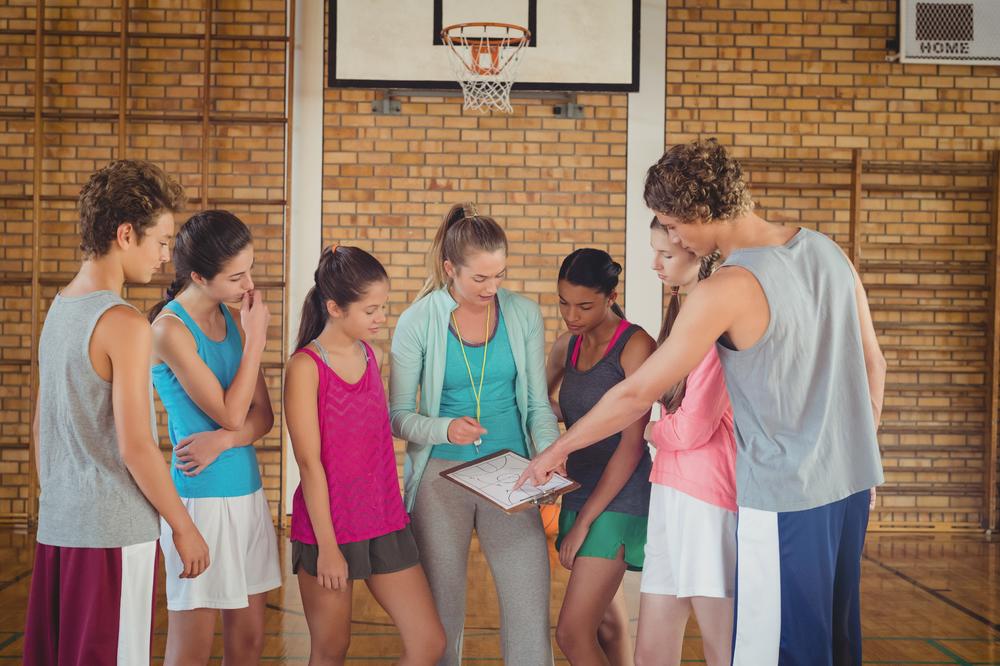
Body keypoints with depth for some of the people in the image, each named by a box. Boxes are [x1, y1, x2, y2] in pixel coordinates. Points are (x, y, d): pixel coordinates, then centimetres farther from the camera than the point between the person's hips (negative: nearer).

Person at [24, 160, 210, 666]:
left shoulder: (57, 310, 10)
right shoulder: (124, 323, -16)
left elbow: (40, 428, 16)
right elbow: (135, 447, -17)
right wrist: (184, 527, -8)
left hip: (55, 527, 8)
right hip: (114, 533, -8)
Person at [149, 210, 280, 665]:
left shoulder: (233, 318, 6)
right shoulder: (170, 329, -13)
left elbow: (263, 416, 6)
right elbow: (231, 414, -15)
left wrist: (222, 440, -14)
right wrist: (255, 339, -11)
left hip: (248, 491, 7)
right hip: (201, 496, -6)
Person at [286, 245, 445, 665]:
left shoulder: (369, 355, 7)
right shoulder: (305, 366, -12)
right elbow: (309, 462, -14)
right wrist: (327, 546, -14)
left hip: (384, 523, 6)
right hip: (329, 526, -6)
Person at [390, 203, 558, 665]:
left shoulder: (524, 315, 0)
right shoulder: (417, 322, -6)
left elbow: (537, 404, 4)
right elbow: (398, 415, -3)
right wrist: (444, 430, -22)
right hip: (440, 476, -1)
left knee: (531, 607, -4)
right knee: (442, 612, 9)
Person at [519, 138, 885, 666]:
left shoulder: (728, 289, -18)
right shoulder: (826, 251, 3)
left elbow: (636, 395, -14)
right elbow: (872, 363, 12)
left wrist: (557, 451, -1)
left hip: (785, 495, -8)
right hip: (852, 482, 8)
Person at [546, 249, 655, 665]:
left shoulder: (635, 345, -12)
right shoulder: (568, 345, 9)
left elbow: (632, 443, -15)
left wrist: (584, 520, -14)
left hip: (617, 500, -7)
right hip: (579, 492, 7)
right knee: (606, 623, 14)